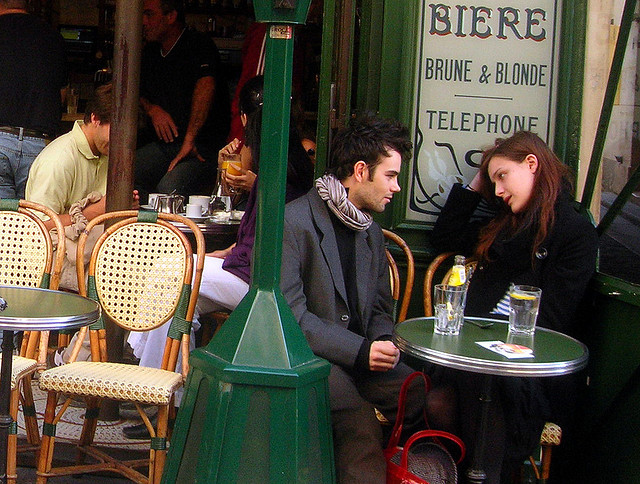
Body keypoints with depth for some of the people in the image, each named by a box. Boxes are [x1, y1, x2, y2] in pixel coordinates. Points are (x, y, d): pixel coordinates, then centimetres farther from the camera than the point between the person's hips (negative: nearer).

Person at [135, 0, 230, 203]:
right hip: (163, 145, 7)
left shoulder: (198, 44, -8)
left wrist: (189, 140, -30)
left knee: (169, 187, -34)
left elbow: (206, 85, -25)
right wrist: (151, 108, 4)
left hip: (203, 148, -7)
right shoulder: (150, 52, 17)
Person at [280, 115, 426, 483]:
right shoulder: (294, 221, -9)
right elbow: (289, 312, -14)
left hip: (359, 354, 7)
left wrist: (382, 341, -3)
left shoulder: (372, 232, 18)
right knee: (360, 421, -34)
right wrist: (359, 350, -20)